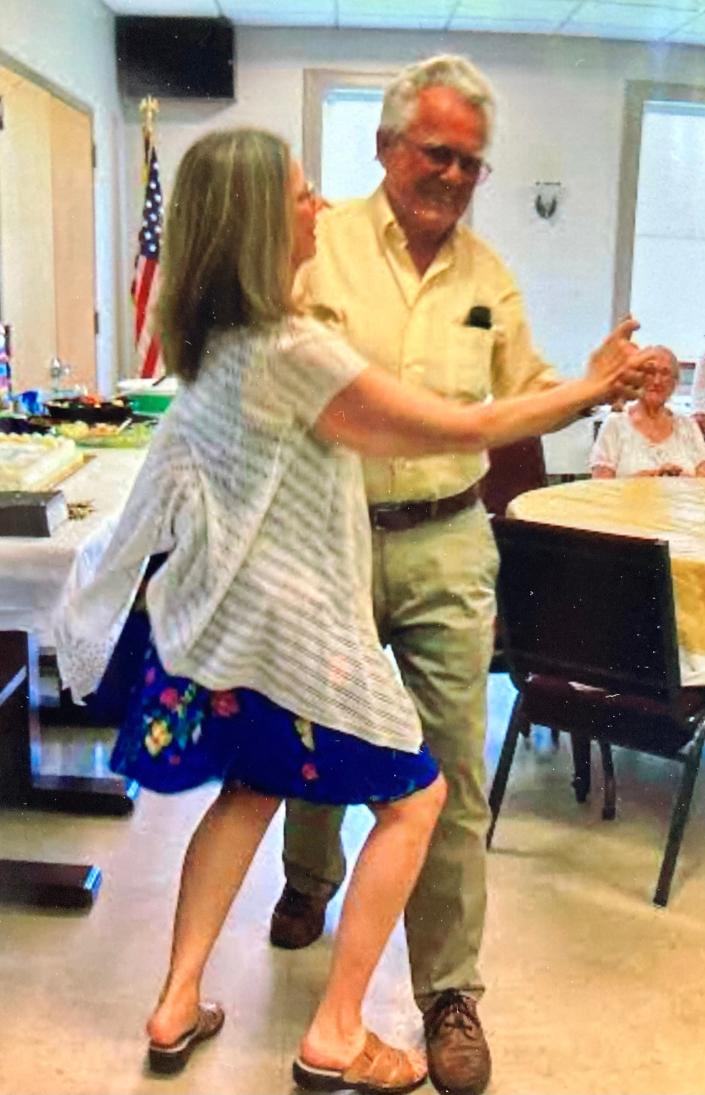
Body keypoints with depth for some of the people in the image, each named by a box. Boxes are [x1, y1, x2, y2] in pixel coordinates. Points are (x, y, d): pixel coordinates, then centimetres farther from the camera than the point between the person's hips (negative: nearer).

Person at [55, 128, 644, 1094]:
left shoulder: (210, 338, 3)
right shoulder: (294, 351, -23)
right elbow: (464, 430, -18)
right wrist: (592, 386, -7)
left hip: (227, 609, 9)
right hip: (289, 617, -8)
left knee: (251, 787, 23)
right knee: (415, 797, 7)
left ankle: (178, 1007, 28)